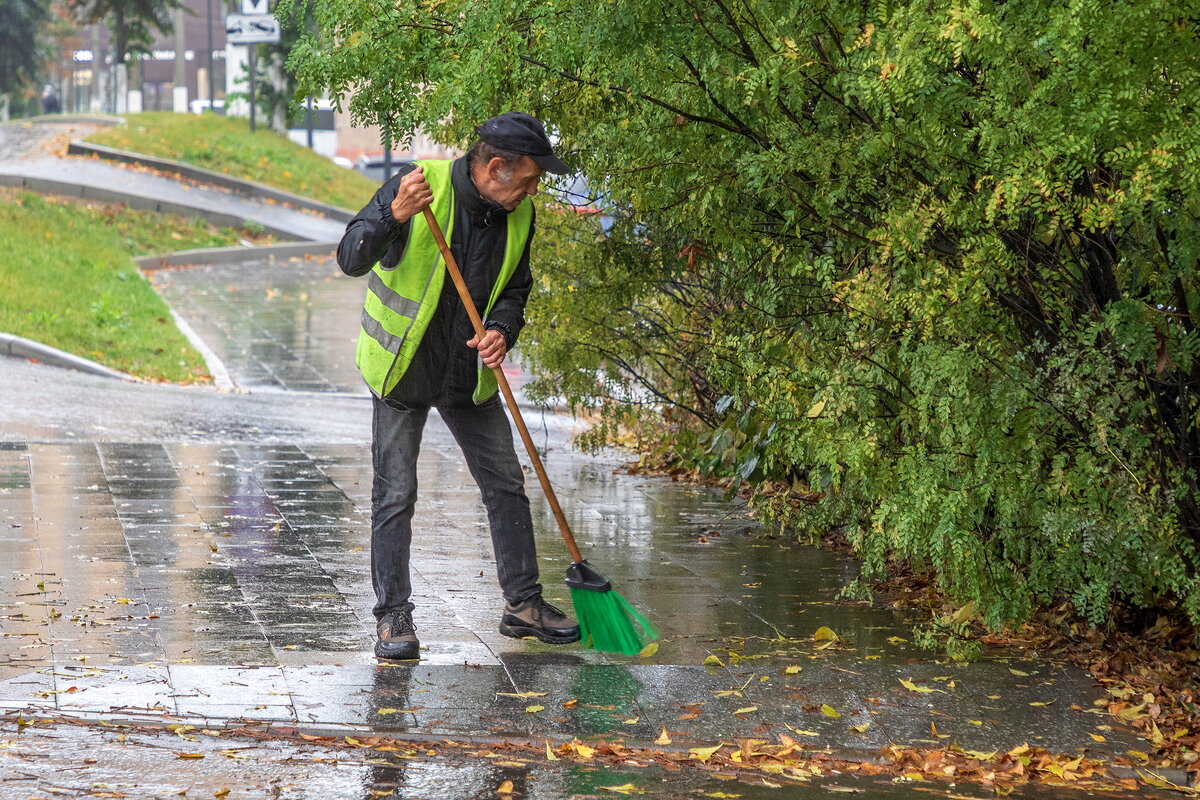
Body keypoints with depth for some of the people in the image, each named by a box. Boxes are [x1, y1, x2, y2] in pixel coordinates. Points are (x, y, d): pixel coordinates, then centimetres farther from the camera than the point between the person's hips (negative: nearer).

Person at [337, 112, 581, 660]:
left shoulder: (518, 215, -3)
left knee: (507, 486, 8)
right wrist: (393, 215, -41)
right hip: (404, 367, -5)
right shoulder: (419, 183, -19)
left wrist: (502, 331, -12)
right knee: (395, 496, -3)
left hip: (470, 375, 5)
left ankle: (522, 603, 20)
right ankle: (393, 617, 4)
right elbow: (350, 259, -23)